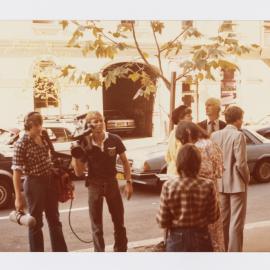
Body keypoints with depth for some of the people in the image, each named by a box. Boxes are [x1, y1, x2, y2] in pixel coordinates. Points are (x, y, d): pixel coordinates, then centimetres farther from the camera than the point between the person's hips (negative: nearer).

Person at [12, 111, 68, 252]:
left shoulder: (43, 138, 3)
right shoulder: (22, 144, -16)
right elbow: (16, 172, -16)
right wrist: (18, 197, -18)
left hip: (50, 181, 6)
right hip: (34, 184, -6)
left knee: (54, 220, 16)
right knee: (36, 223, 7)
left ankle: (61, 252, 30)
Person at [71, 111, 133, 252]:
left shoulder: (114, 140, -11)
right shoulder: (85, 144, -11)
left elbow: (125, 162, 2)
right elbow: (79, 172, -8)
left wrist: (128, 182, -4)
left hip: (111, 183, 1)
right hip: (94, 185, -1)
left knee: (119, 221, 11)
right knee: (96, 225, 8)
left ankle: (121, 250, 29)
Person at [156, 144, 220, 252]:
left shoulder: (168, 186, -13)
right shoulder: (208, 186, -12)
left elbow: (162, 221, -9)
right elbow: (213, 217, -3)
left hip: (176, 240, 0)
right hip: (201, 239, 1)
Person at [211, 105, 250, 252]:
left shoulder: (215, 135, 2)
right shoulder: (238, 135, -16)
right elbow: (241, 163, -19)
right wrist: (247, 178, -4)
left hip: (220, 184, 6)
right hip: (237, 183, -6)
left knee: (223, 220, 17)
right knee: (236, 222, 2)